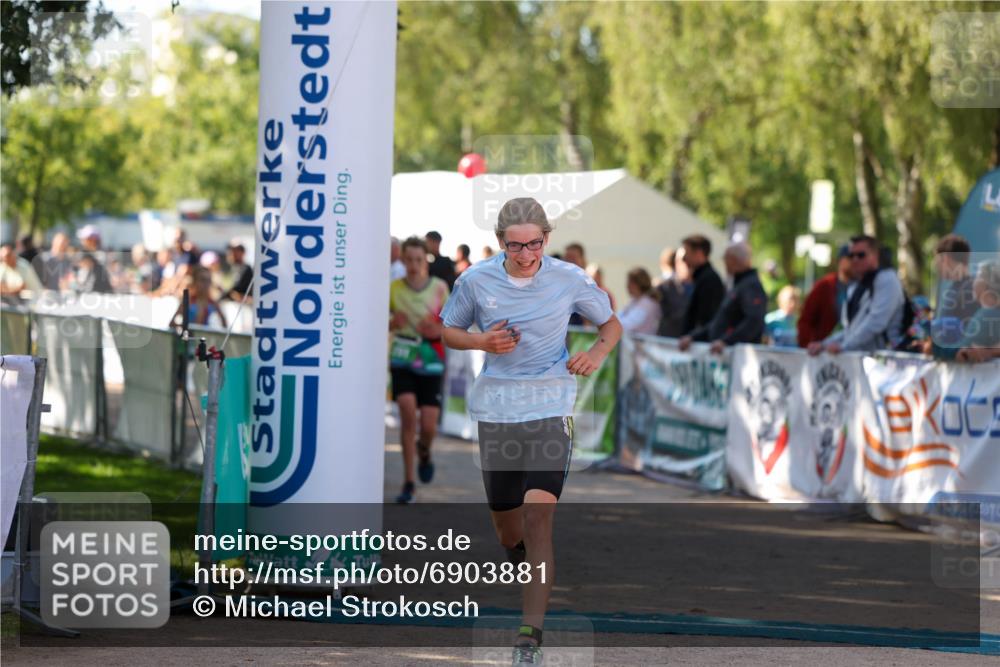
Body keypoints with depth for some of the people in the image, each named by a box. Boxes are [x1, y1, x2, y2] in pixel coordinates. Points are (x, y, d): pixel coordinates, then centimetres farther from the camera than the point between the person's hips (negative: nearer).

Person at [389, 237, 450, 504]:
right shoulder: (394, 289, -3)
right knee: (407, 411, -16)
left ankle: (424, 452, 34)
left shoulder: (440, 289, -3)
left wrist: (438, 330, -16)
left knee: (429, 425, -4)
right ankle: (408, 481, -5)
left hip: (431, 362, 0)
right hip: (402, 361, 0)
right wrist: (392, 324, -16)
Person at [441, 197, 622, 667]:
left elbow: (611, 324, 11)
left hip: (550, 410, -2)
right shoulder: (476, 280, -2)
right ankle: (530, 568, 47)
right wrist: (481, 341, -9)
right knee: (508, 532, 10)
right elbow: (448, 331, 12)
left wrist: (597, 353, -10)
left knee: (538, 517, -20)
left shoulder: (569, 279, -4)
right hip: (495, 411, 2)